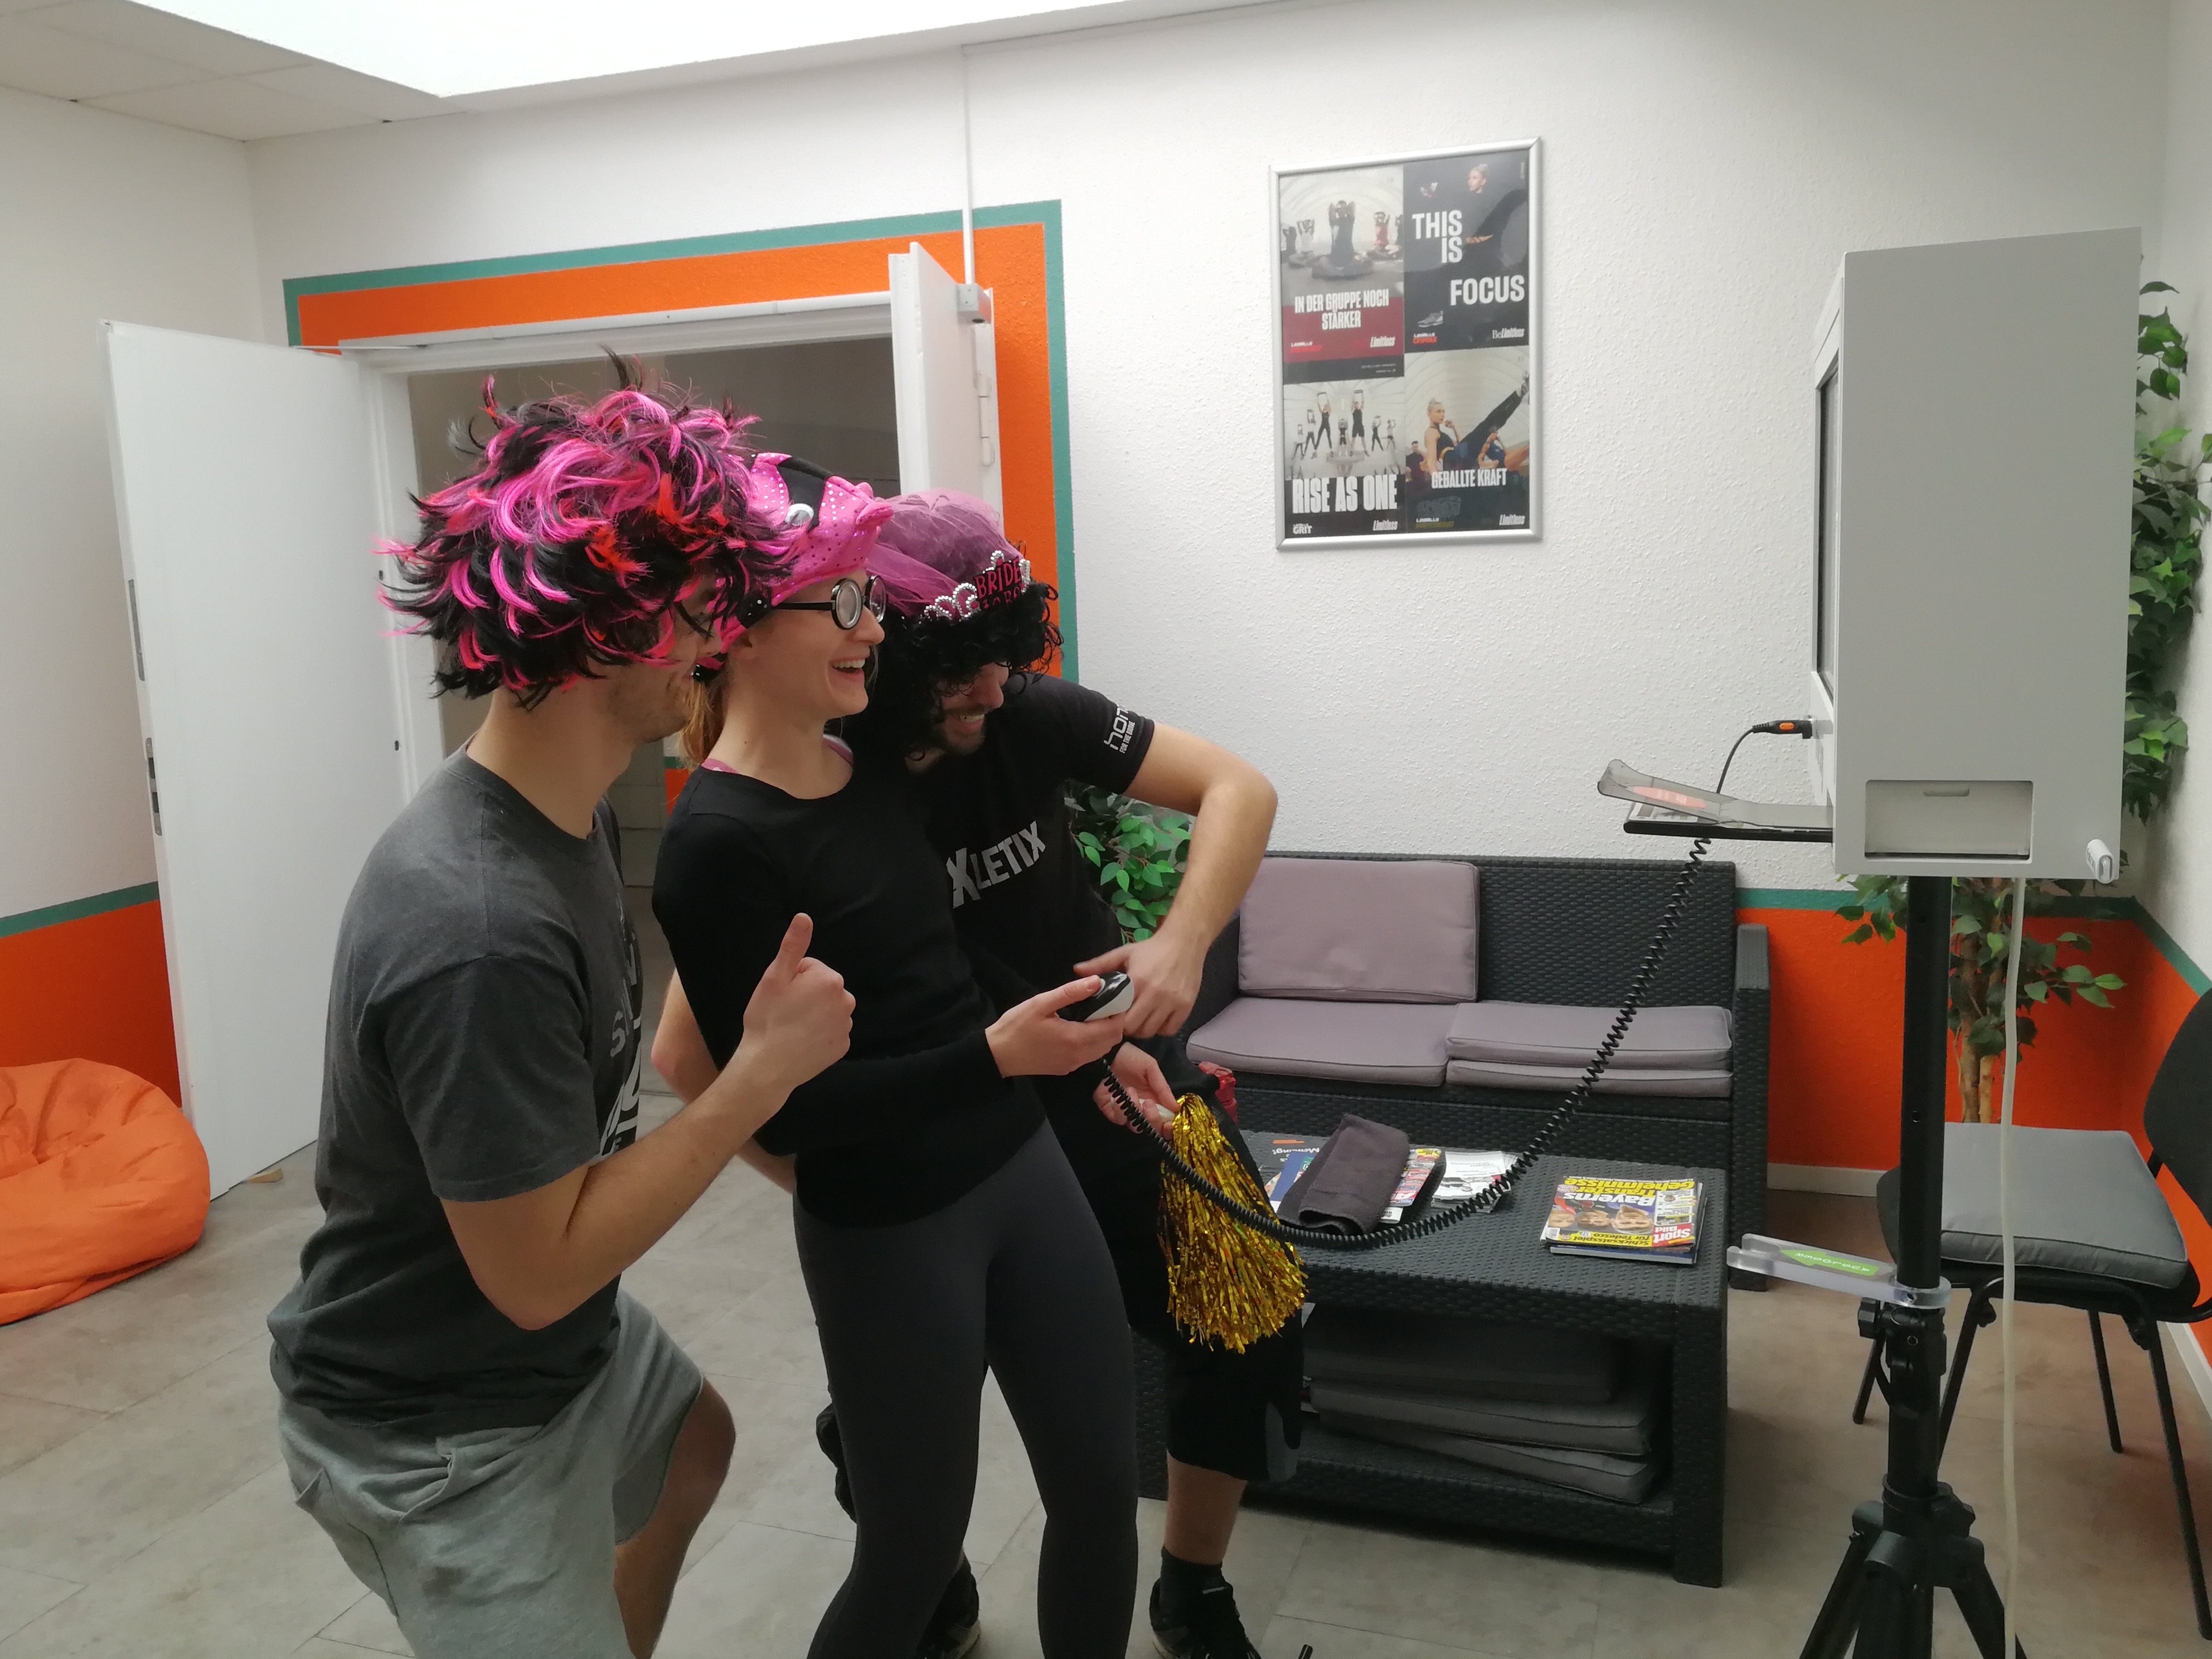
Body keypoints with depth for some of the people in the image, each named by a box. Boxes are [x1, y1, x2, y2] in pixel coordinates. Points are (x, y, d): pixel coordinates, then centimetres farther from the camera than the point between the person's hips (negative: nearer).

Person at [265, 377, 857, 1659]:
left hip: (573, 1340, 10)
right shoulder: (481, 931, -36)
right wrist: (769, 1070, -26)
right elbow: (534, 1272, -29)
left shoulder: (568, 809, -7)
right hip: (442, 1430, -10)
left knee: (696, 1447, 31)